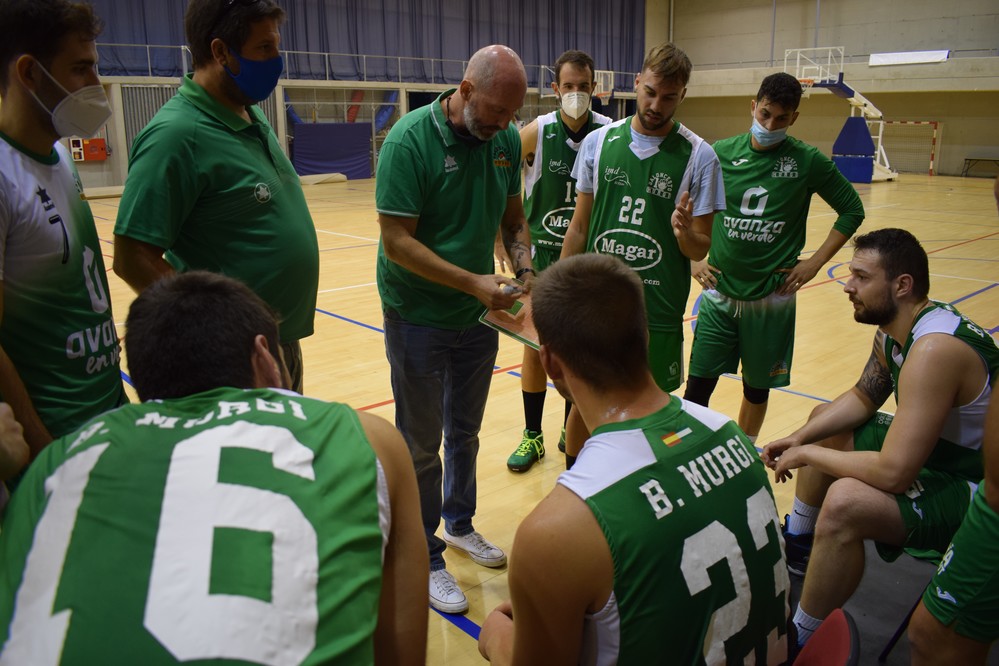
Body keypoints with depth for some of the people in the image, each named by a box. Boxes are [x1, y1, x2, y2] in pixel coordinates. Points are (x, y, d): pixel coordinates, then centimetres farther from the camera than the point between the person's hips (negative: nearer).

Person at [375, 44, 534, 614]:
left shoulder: (506, 140, -2)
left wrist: (525, 269, -9)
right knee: (421, 445, 8)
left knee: (465, 432, 21)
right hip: (419, 317, -5)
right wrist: (473, 282, -26)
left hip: (479, 315, 6)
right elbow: (397, 242, -22)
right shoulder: (410, 140, -20)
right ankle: (425, 560, 26)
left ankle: (459, 524, 43)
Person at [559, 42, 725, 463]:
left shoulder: (698, 156, -4)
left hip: (657, 313, -1)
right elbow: (579, 228, 8)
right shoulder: (598, 142, 2)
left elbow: (700, 250, -1)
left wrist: (684, 232, -24)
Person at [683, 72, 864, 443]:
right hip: (720, 292, 1)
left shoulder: (808, 161, -4)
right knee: (698, 385, -2)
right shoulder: (722, 153, -1)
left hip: (772, 297, 0)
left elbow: (852, 210, 6)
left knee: (757, 387, 12)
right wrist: (691, 258, 4)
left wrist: (815, 262, -1)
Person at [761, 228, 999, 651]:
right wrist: (799, 439, 0)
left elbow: (893, 473, -36)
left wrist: (808, 454, -21)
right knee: (824, 420, 23)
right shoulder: (894, 329, -2)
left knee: (845, 502, -36)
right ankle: (797, 547, 37)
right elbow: (863, 398, 13)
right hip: (937, 447, 11)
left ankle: (799, 642, -11)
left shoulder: (934, 349, -33)